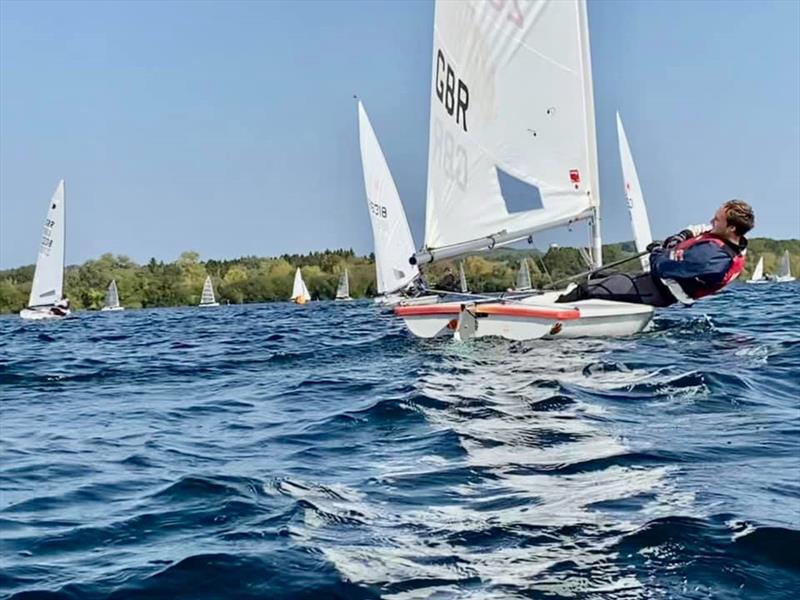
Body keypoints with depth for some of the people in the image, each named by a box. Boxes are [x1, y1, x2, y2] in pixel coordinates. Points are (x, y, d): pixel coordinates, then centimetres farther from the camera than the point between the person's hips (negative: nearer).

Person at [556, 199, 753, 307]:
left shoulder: (708, 253, -33)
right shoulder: (735, 248, -3)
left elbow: (662, 265, -26)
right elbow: (700, 229, 15)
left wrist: (656, 250, -3)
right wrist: (682, 237, -5)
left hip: (657, 291, -10)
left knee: (586, 288, -11)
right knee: (601, 276, 20)